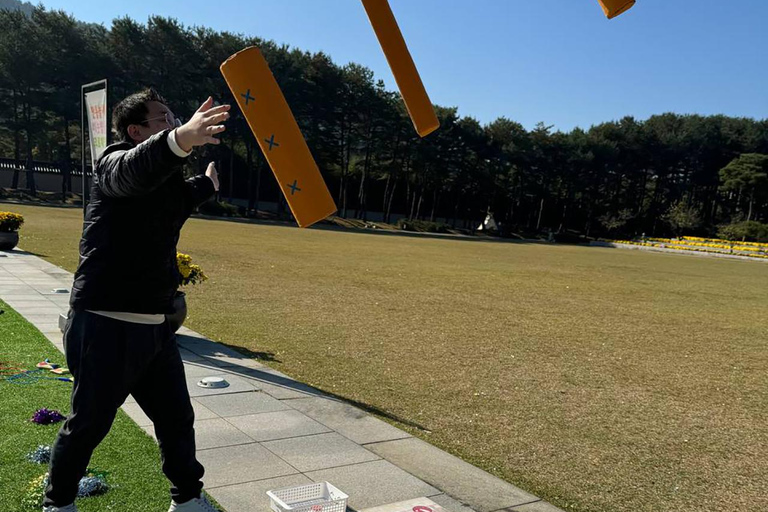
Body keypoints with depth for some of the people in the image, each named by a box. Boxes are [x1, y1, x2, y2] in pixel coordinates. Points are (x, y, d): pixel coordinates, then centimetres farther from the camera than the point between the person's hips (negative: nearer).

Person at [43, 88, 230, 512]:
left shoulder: (167, 179, 16)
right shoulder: (115, 163, -11)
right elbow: (136, 169, -38)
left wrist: (207, 184, 51)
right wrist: (179, 139, -57)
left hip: (154, 326, 8)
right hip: (106, 326, -8)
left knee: (177, 416, 13)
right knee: (90, 423, 8)